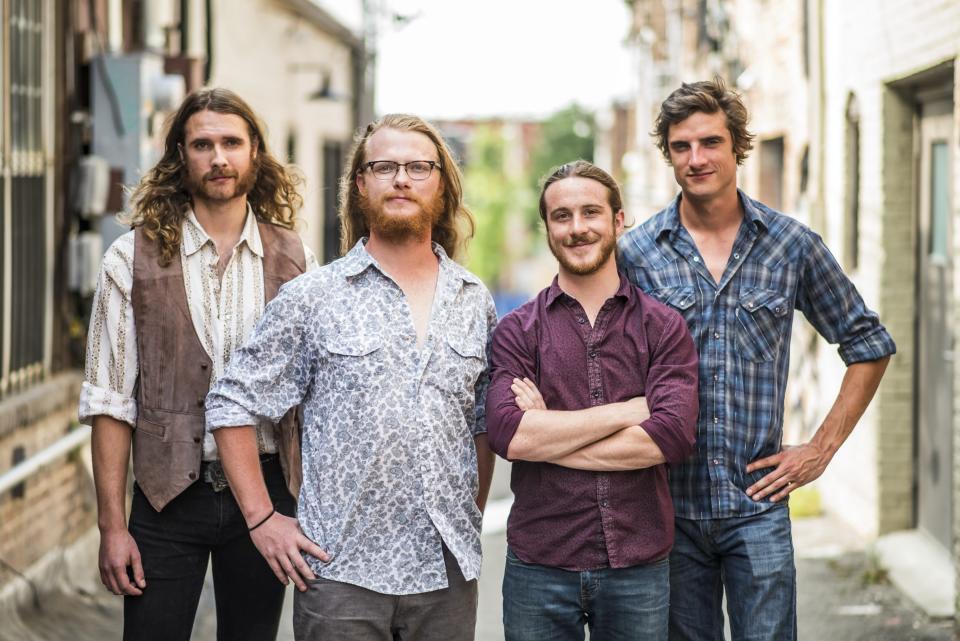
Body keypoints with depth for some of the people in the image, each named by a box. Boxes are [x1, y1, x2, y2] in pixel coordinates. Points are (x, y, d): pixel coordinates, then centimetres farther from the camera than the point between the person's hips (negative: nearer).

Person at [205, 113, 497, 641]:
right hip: (342, 574, -3)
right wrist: (262, 518, -3)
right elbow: (231, 405, 2)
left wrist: (471, 516, 13)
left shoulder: (475, 302, 10)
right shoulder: (314, 297, 0)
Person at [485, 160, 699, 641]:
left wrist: (547, 437, -11)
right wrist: (625, 411, -13)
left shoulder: (663, 327, 3)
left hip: (639, 566, 0)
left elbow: (673, 435, -12)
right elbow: (507, 433, -14)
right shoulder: (517, 330, 2)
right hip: (539, 569, 0)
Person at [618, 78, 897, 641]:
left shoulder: (792, 245, 2)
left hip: (758, 503, 0)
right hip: (669, 504, 0)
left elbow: (869, 345, 11)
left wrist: (823, 448, 5)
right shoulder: (636, 252, 1)